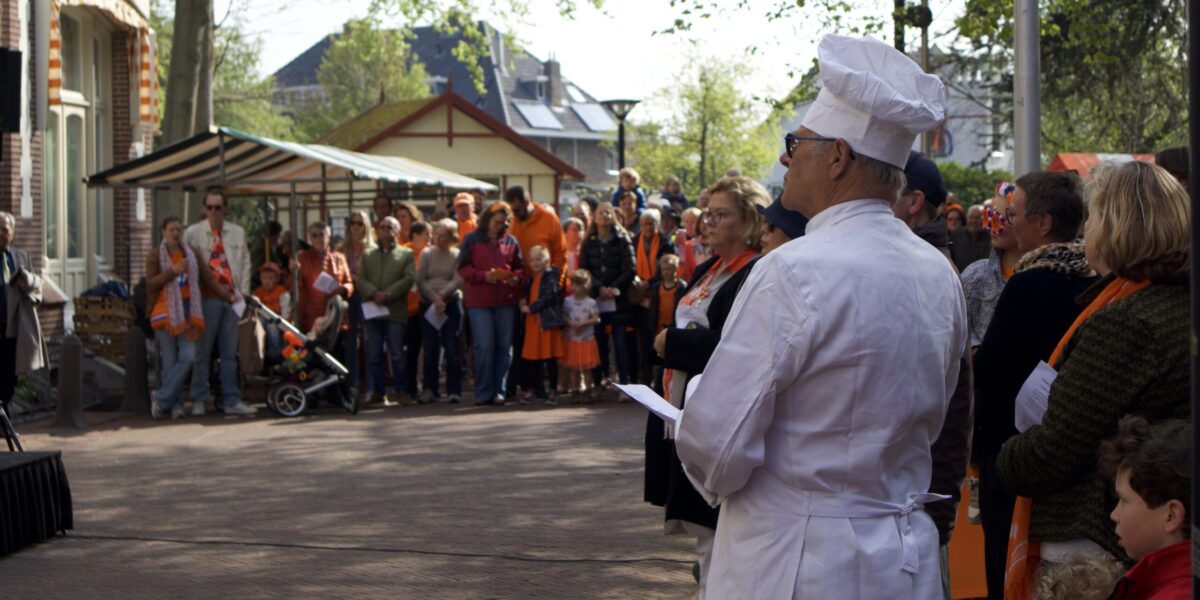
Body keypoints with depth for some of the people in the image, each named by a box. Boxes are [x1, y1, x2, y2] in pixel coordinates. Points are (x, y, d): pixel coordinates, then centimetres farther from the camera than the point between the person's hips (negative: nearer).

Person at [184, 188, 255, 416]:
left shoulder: (238, 233, 14)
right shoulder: (192, 233, 3)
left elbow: (245, 263, 15)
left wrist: (243, 294, 6)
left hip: (232, 299, 3)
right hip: (207, 298, -3)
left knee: (230, 352, 7)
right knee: (202, 351, -2)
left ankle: (231, 400, 10)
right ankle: (199, 400, 3)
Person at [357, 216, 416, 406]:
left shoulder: (406, 254, 9)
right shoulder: (368, 254, 17)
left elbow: (409, 278, -4)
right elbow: (360, 279, 6)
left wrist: (388, 294, -13)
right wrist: (374, 293, -12)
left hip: (395, 310, -3)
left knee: (397, 354, -4)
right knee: (374, 355, 4)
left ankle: (402, 392, 0)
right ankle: (378, 392, 11)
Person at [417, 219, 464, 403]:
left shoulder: (457, 256, 3)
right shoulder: (426, 254, 7)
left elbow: (458, 281, -7)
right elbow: (420, 281, 0)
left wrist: (442, 295, -19)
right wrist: (434, 297, -13)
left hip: (451, 303, -2)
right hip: (429, 305, 2)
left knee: (452, 348, -5)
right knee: (430, 348, 2)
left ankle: (454, 391, -3)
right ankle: (430, 389, 8)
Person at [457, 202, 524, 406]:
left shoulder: (511, 241, 11)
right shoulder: (472, 240, 4)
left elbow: (519, 267, 15)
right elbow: (463, 268, 0)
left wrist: (516, 278, -8)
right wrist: (484, 276, -14)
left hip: (506, 301, 3)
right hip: (479, 301, -3)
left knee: (504, 346, 2)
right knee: (484, 346, -7)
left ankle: (498, 391, 10)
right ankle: (483, 392, 1)